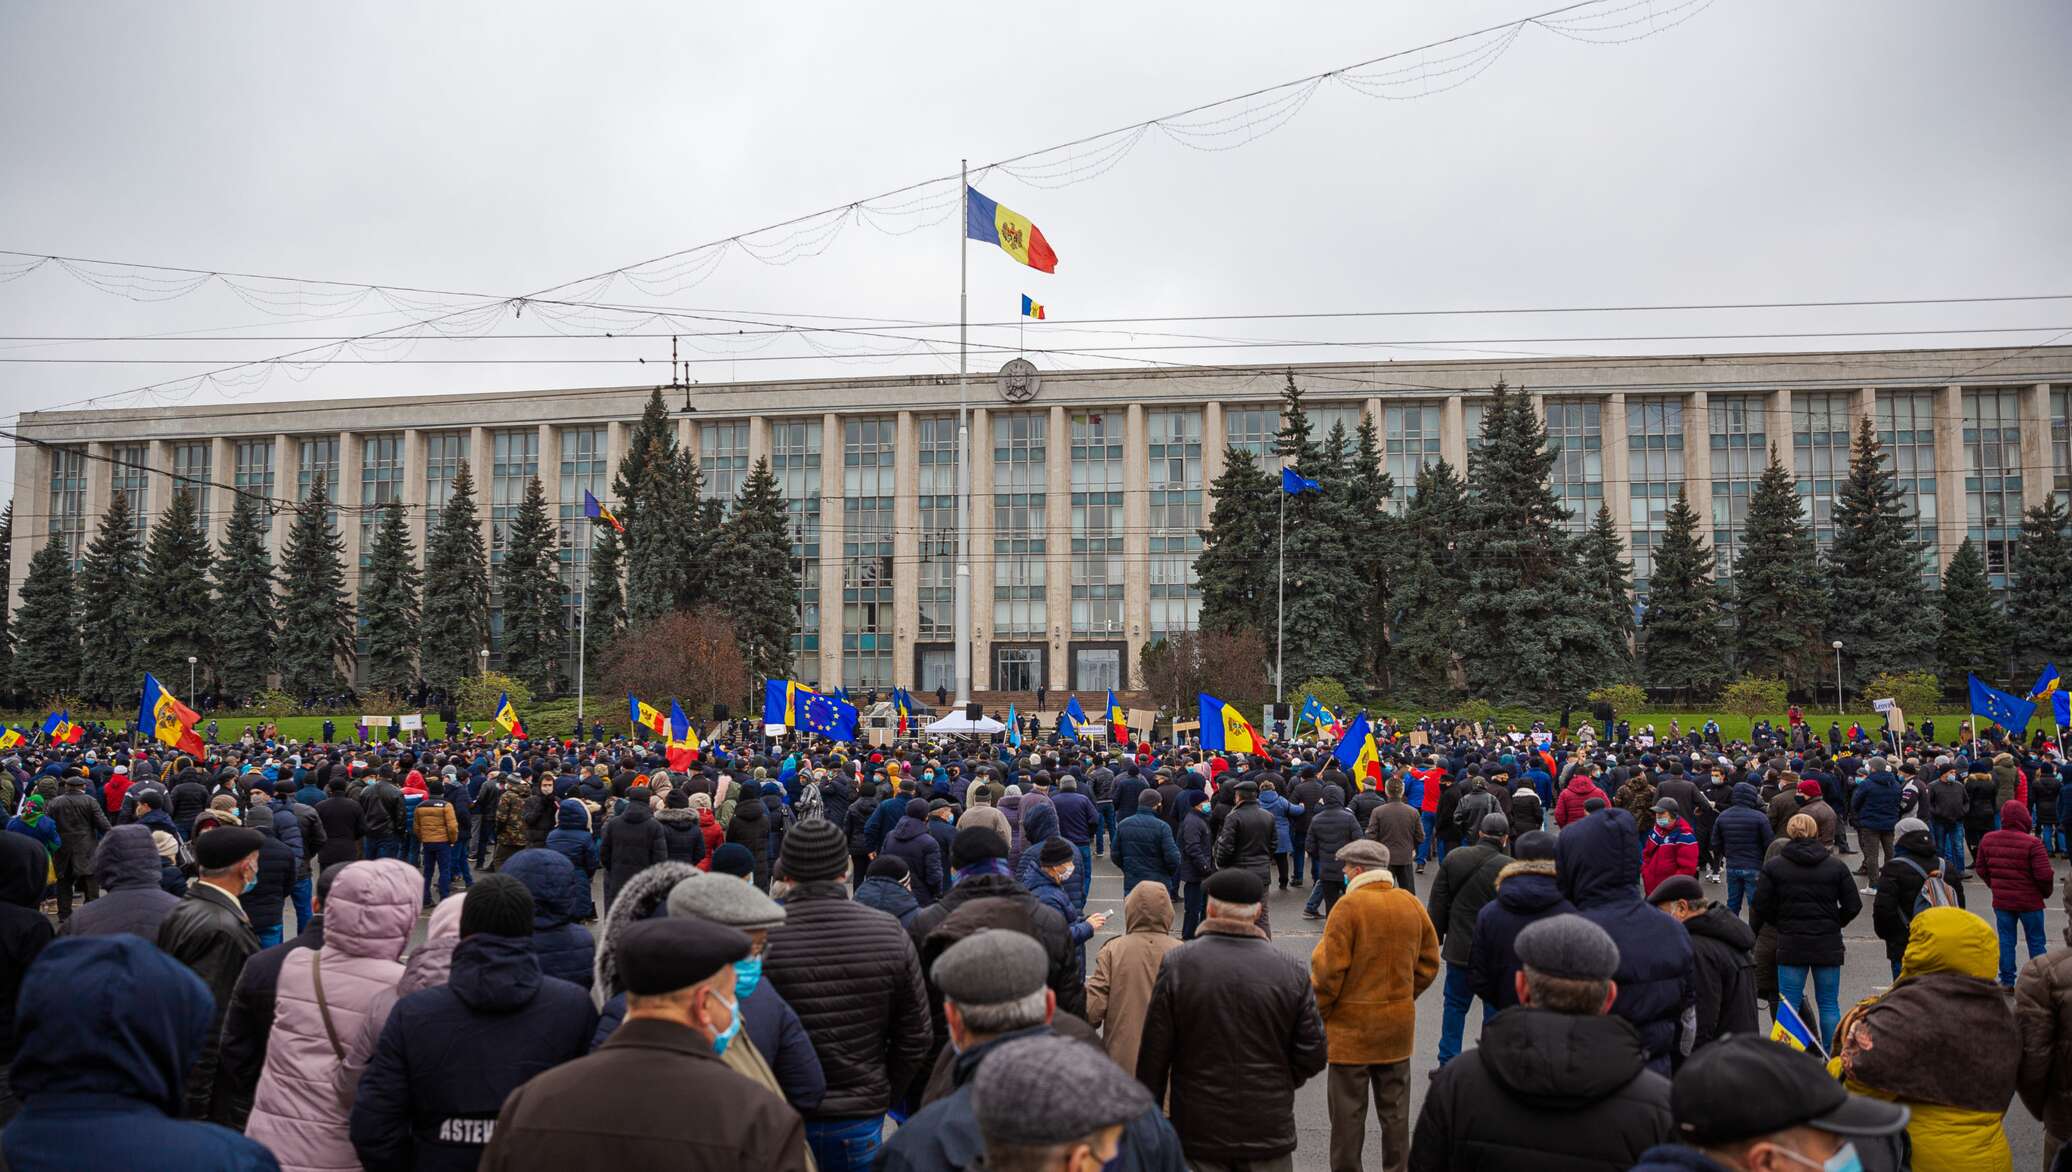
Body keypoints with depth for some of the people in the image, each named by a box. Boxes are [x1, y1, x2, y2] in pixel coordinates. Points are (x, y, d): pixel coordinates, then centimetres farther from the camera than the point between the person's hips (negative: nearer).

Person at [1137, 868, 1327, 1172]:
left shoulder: (1176, 964, -9)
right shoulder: (1291, 970, -5)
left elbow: (1154, 1052, -6)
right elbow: (1312, 1056, -3)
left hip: (1198, 1133, -1)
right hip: (1270, 1133, 1)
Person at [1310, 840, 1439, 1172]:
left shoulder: (1349, 905, -15)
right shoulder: (1411, 904, 3)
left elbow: (1328, 969, -16)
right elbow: (1428, 963, 11)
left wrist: (1319, 1013, -3)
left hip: (1352, 1024, -6)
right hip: (1399, 1025, 6)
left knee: (1348, 1111, 5)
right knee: (1395, 1108, 16)